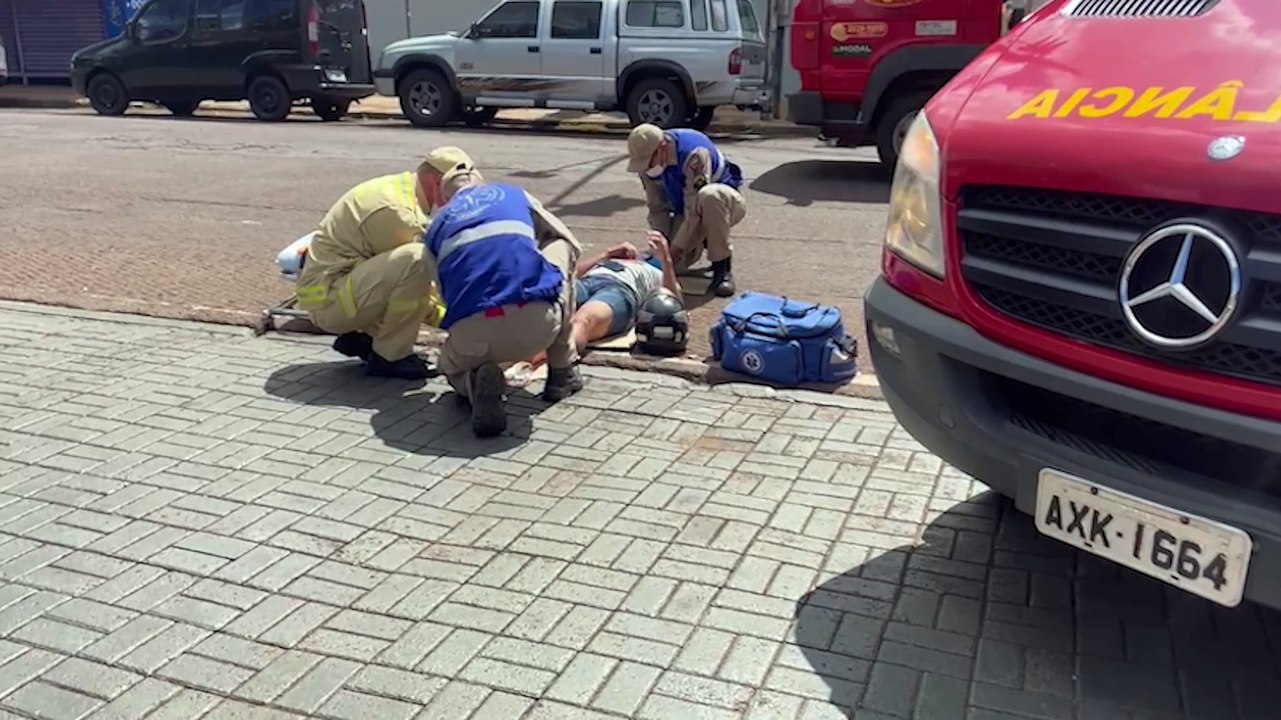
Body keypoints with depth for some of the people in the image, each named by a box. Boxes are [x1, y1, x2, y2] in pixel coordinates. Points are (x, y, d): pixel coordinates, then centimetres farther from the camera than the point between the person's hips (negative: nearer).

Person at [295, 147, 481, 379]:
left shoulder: (398, 187, 8)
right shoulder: (395, 210, -23)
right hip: (327, 301, -10)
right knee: (416, 260, -30)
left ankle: (360, 336, 11)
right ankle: (389, 356, -15)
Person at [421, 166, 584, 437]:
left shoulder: (437, 226, 28)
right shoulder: (515, 195, 27)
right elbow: (572, 245, 35)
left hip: (470, 335, 2)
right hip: (538, 323, -2)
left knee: (450, 366, 41)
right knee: (561, 247, 32)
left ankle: (476, 382, 1)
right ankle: (563, 372, 29)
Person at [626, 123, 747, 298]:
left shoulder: (694, 154, -34)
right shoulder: (648, 162, -13)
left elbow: (695, 210, -35)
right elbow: (657, 209, -6)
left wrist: (673, 252, -35)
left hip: (726, 201, -6)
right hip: (685, 212, 6)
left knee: (709, 196, -42)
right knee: (677, 264, -17)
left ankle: (723, 267, -25)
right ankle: (703, 241, 18)